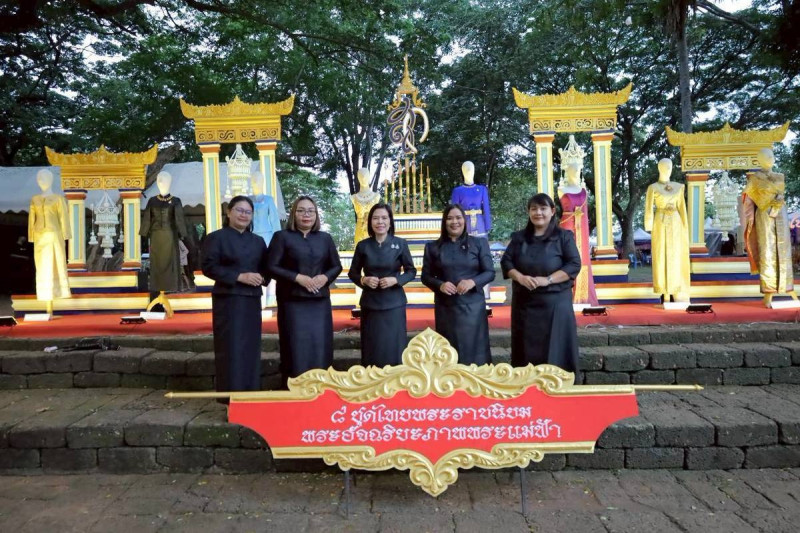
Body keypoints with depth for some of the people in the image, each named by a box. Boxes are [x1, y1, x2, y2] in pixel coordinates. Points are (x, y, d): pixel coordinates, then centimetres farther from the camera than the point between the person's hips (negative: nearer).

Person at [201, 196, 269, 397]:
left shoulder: (258, 241, 15)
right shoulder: (216, 237, 0)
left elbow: (266, 268, 19)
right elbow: (209, 267, -10)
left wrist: (262, 277, -5)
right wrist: (240, 276, -17)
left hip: (252, 300, 5)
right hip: (228, 300, -5)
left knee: (251, 347, 7)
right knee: (231, 347, -4)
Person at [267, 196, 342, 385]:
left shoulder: (325, 238, 11)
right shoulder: (282, 236, 1)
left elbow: (336, 266, 14)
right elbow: (271, 266, -5)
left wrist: (325, 277, -7)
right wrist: (298, 278, -15)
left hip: (320, 301, 3)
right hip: (292, 301, -3)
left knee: (320, 344, 3)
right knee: (296, 345, -2)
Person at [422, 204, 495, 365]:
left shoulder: (479, 243, 3)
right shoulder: (433, 247, 6)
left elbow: (490, 272, 2)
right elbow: (426, 276, 7)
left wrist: (473, 282, -17)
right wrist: (440, 285, -13)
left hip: (472, 305, -1)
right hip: (445, 306, 1)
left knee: (474, 347, 3)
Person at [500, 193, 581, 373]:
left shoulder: (564, 236, 1)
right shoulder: (519, 237, 11)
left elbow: (574, 264, -6)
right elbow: (506, 261, 6)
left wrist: (548, 280, -18)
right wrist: (520, 277, -13)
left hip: (555, 301, -3)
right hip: (524, 302, 3)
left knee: (554, 348, -2)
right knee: (527, 349, 4)